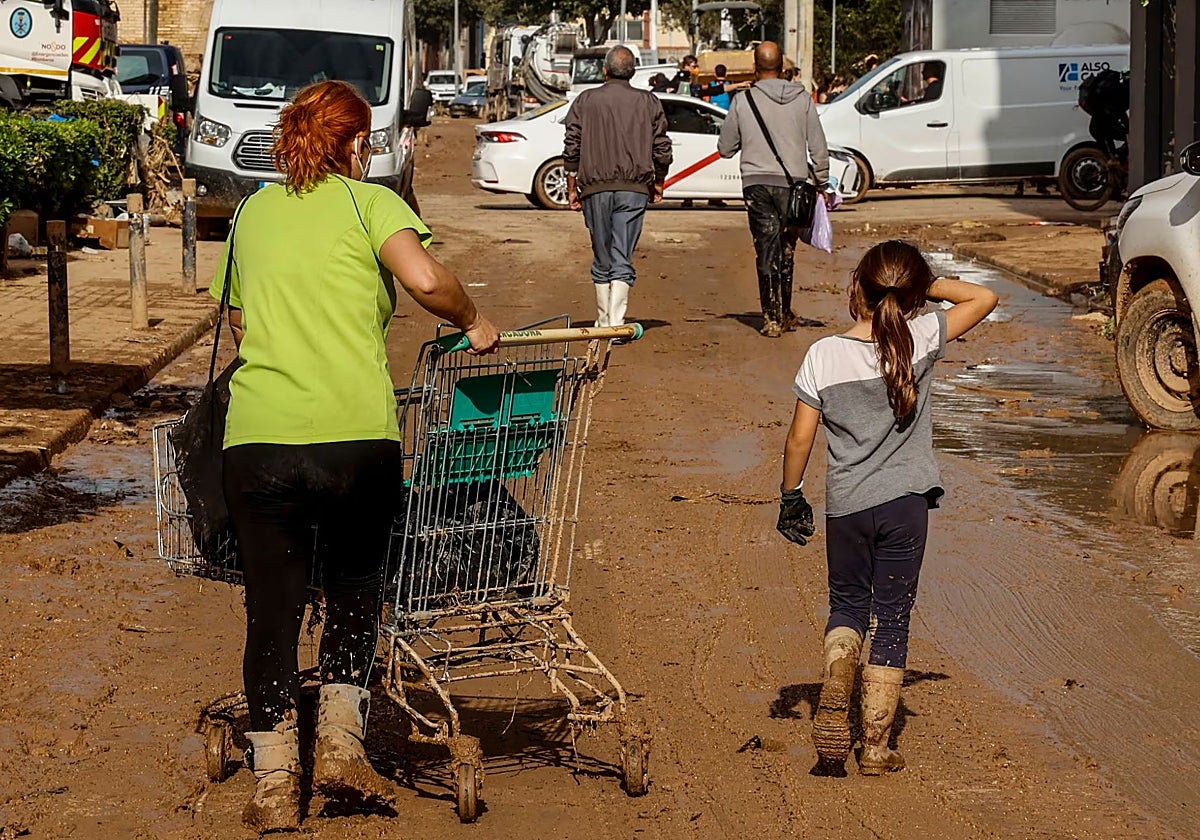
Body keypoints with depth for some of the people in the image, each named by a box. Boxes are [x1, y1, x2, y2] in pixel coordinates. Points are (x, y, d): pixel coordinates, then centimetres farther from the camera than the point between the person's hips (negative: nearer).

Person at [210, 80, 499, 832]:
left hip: (258, 437, 3)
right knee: (355, 586, 17)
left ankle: (274, 783, 6)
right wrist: (474, 322, 4)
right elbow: (424, 279, -13)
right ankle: (340, 743, 8)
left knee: (273, 605, 8)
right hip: (357, 432, -3)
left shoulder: (253, 212, 18)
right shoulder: (368, 201, 5)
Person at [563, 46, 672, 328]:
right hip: (634, 188, 0)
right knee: (623, 260, -3)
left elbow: (571, 149, 1)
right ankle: (616, 321, -16)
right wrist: (658, 184, 21)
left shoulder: (585, 101, 4)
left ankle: (603, 320, 18)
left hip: (595, 188, 0)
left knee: (602, 259, 12)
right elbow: (663, 151, 6)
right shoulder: (649, 103, 6)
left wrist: (572, 188, 9)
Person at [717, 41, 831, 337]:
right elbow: (819, 149, 4)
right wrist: (823, 184, 14)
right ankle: (785, 315, 20)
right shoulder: (802, 99, 1)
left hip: (756, 184, -1)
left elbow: (725, 149, 7)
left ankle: (772, 319, -1)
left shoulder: (743, 101, -1)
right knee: (787, 251, 12)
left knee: (767, 251, 2)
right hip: (793, 182, 1)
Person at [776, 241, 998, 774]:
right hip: (905, 503, -1)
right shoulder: (921, 340, -10)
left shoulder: (823, 356, -8)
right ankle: (876, 746, 10)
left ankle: (833, 705, -5)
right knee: (893, 620, 8)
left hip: (845, 505, 1)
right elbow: (984, 298, 2)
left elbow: (799, 438, -2)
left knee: (847, 604, 19)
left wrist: (791, 496, 12)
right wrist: (929, 285, 3)